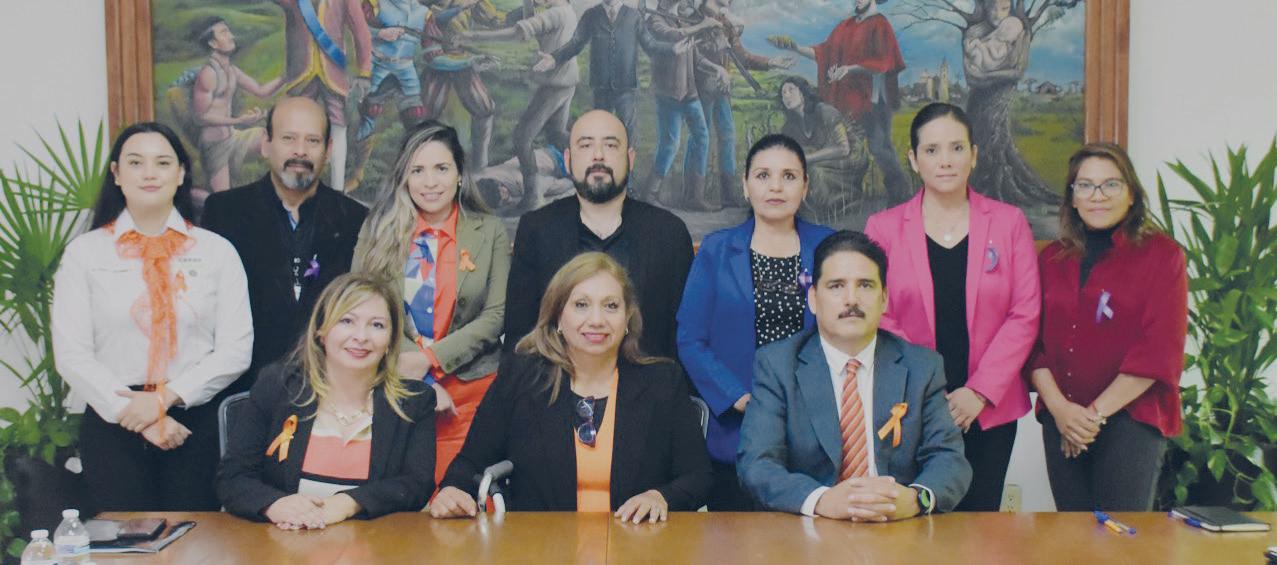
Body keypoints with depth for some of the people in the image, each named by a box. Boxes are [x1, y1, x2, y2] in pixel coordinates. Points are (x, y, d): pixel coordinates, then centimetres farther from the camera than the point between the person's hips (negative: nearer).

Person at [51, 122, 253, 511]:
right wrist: (135, 414, -10)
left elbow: (236, 349, -2)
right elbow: (70, 354, -2)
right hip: (113, 424, 0)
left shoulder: (216, 251, 5)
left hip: (196, 423, 0)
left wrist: (165, 397, -12)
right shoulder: (84, 253, 5)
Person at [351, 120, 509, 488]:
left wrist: (429, 360, -11)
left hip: (469, 392, 0)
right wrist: (420, 386, -10)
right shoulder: (378, 230, 6)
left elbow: (497, 315, -1)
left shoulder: (489, 232, 5)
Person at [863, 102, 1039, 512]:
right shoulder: (883, 228, 3)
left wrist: (979, 392, -9)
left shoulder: (1009, 222, 5)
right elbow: (878, 319, -1)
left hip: (991, 409, 1)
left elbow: (1025, 315, 1)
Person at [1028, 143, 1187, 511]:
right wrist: (1059, 408, -8)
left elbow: (1160, 351, -7)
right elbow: (1033, 340, 7)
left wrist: (1096, 412, -9)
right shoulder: (1052, 259, 12)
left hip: (1131, 416, -3)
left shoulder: (1162, 255, 0)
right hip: (1061, 422, 4)